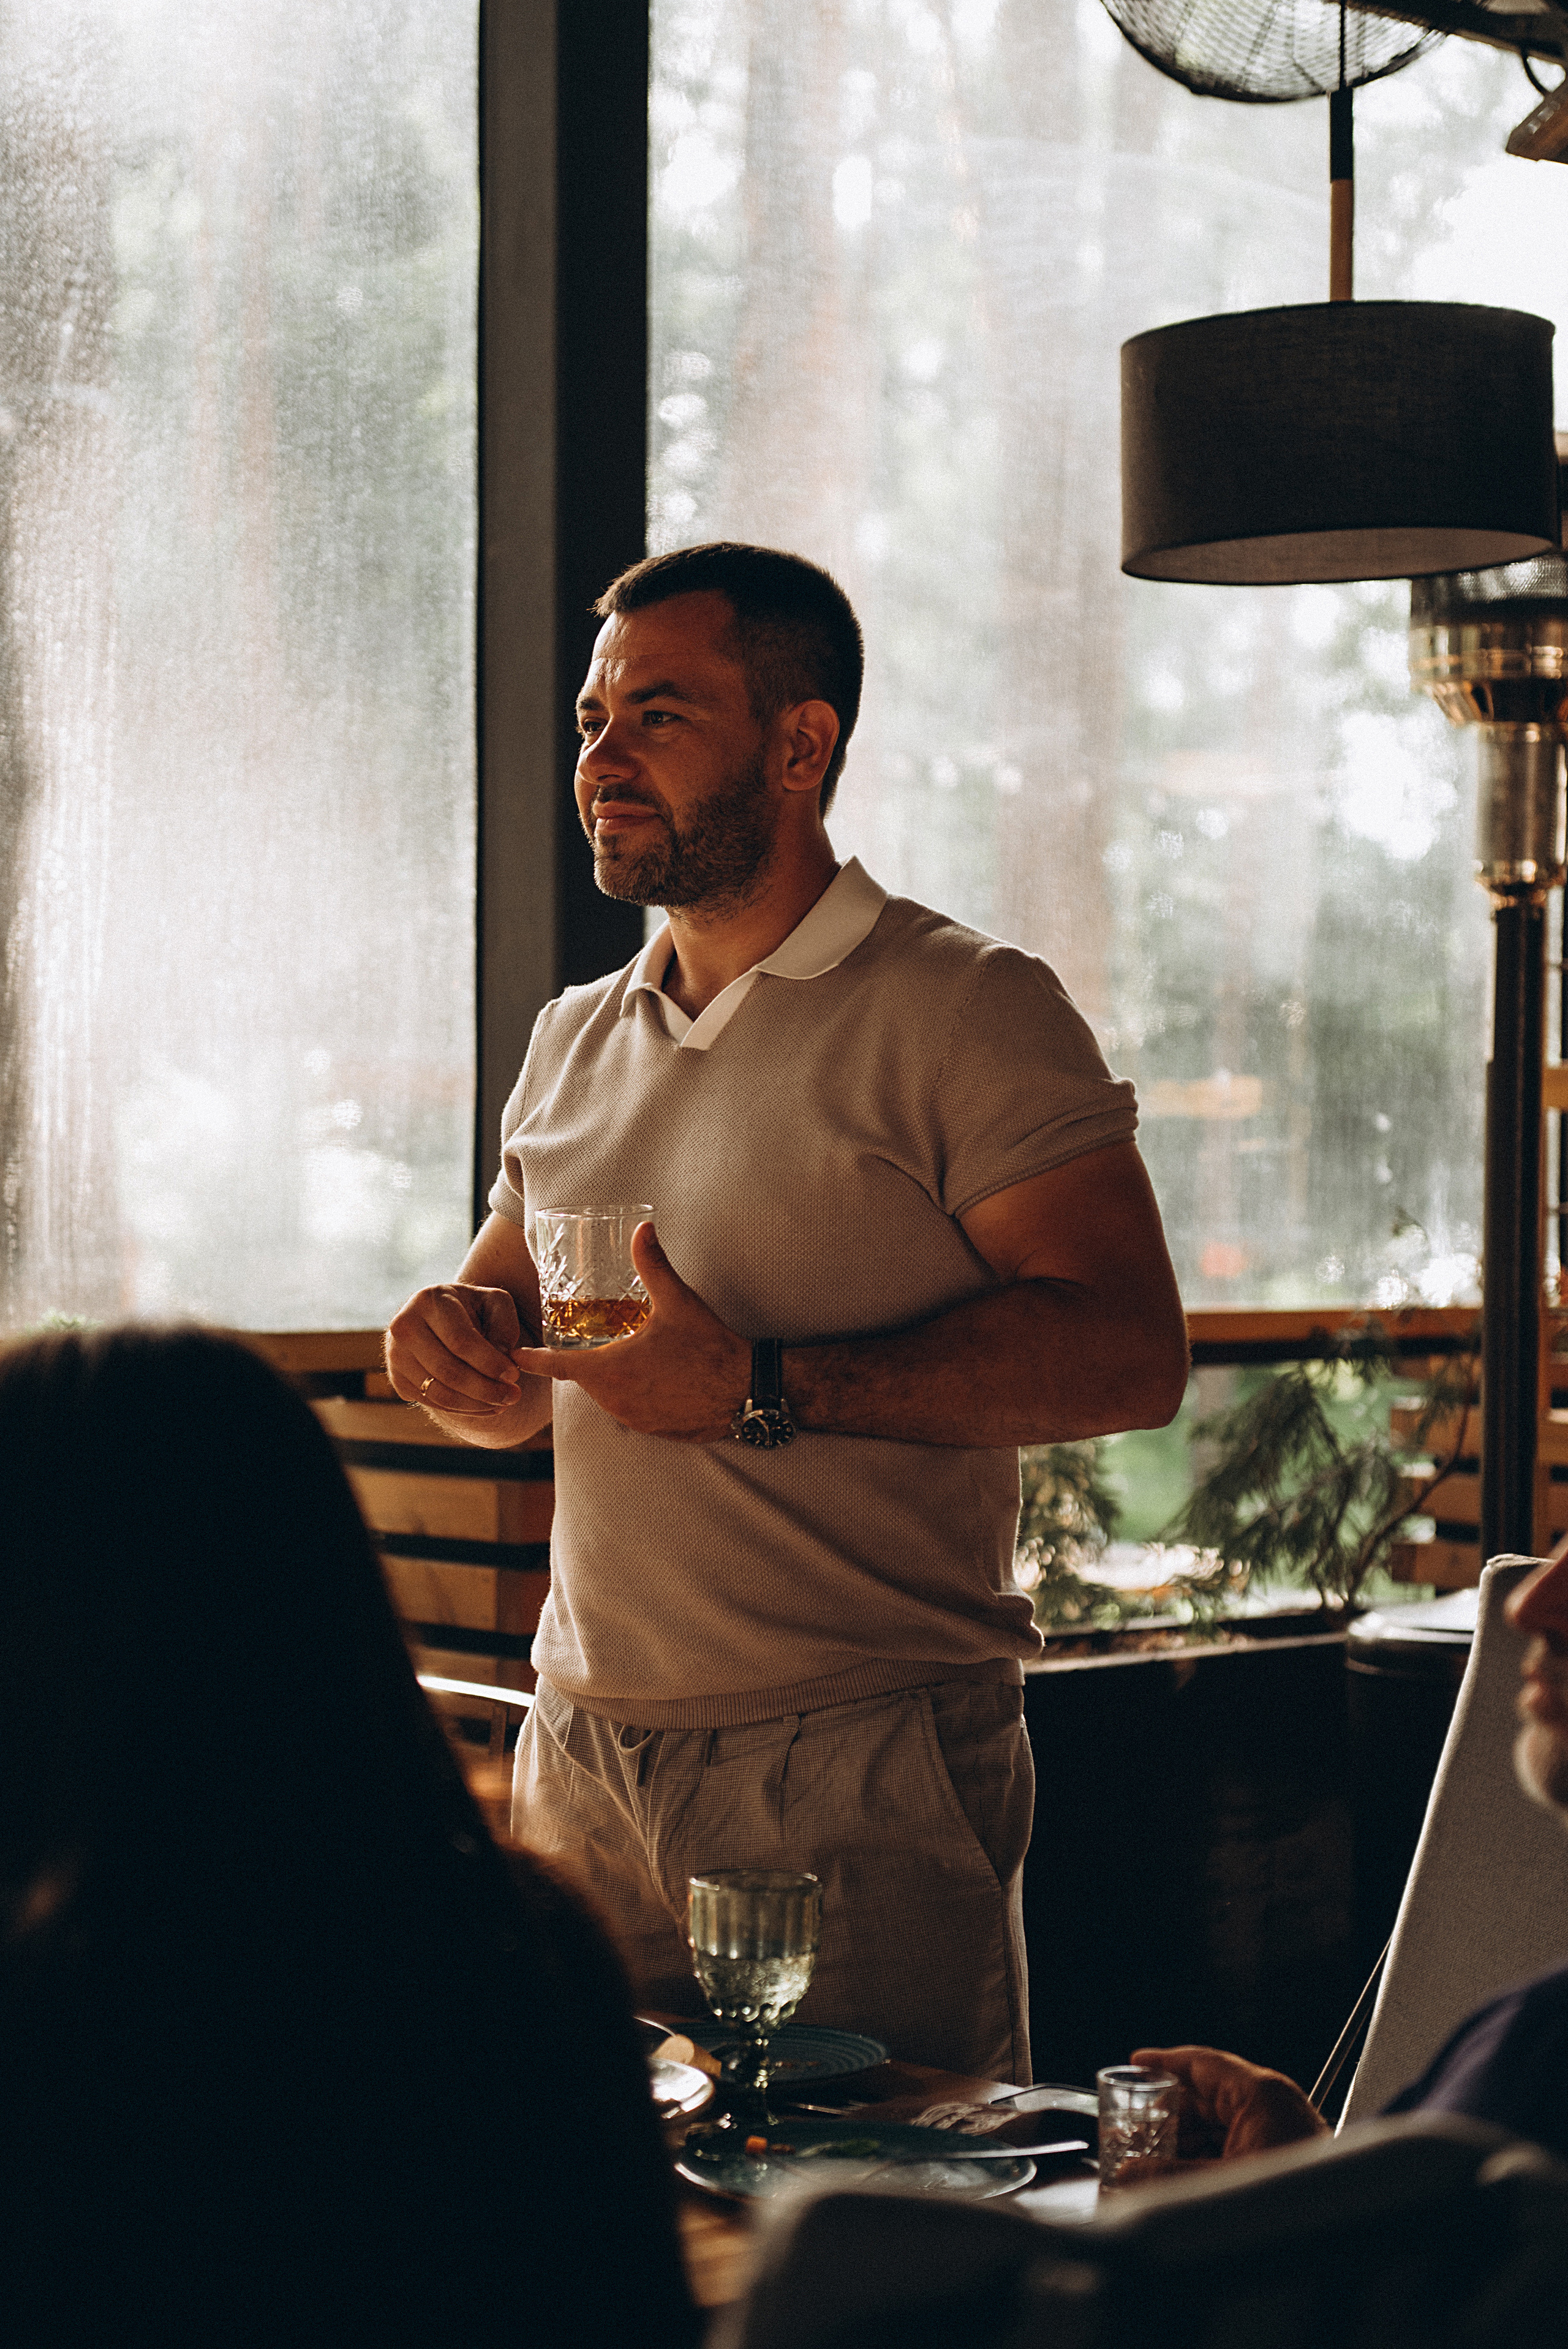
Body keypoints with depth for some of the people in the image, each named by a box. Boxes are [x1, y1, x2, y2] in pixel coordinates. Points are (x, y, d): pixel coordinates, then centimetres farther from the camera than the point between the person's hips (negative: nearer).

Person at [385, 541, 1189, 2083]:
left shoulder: (965, 1011, -7)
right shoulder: (576, 1037, 15)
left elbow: (1127, 1354, -17)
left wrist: (767, 1388, -23)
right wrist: (458, 1350, -3)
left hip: (865, 1773, -6)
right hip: (584, 1760, 6)